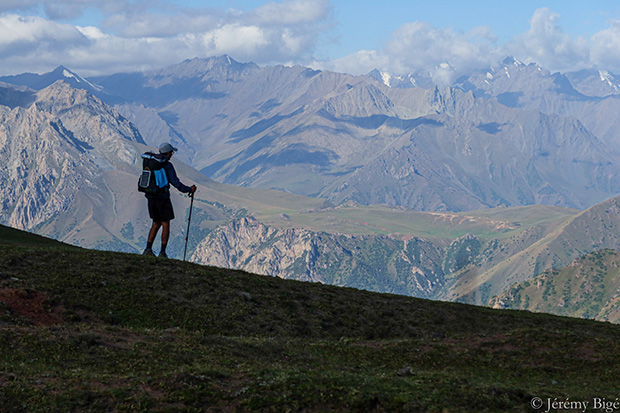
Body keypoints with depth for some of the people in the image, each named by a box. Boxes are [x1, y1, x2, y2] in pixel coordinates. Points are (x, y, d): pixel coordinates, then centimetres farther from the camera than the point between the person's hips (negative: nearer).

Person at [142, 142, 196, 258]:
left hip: (151, 197, 6)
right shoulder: (167, 165, -13)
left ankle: (148, 249, 11)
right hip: (162, 198, -6)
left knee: (156, 223, 18)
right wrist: (189, 189, -2)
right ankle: (162, 252, 0)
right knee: (166, 225, 3)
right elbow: (176, 183, -14)